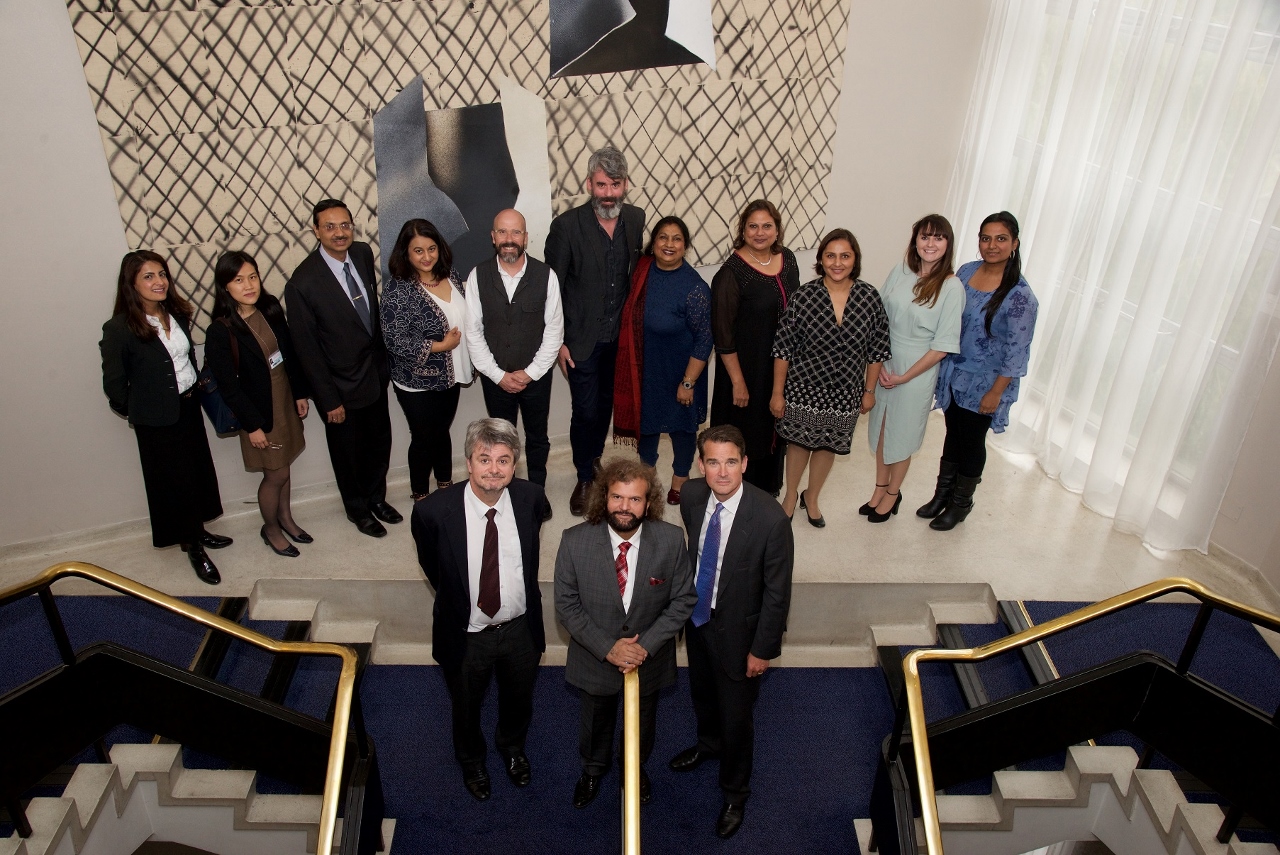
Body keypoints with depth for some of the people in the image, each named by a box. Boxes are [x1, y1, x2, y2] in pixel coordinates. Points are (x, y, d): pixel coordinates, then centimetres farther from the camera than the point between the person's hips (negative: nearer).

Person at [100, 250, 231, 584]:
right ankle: (192, 547, 22)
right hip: (157, 419, -6)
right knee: (176, 481, 7)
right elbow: (114, 384, -11)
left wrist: (194, 390, 11)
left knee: (199, 471, 18)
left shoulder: (177, 314, -1)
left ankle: (198, 531, 38)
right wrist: (136, 410, 0)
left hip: (189, 406, 6)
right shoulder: (119, 329, -19)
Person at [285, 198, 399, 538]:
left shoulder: (363, 253, -6)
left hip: (375, 372, 5)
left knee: (380, 442, 21)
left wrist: (383, 357, 10)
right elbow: (306, 348, -17)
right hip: (341, 385, -5)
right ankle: (358, 509, 40)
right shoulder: (303, 283, -23)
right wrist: (329, 400, -14)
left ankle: (377, 497, 45)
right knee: (349, 453, 16)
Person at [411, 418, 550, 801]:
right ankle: (471, 760, 59)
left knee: (518, 700, 29)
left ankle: (513, 748, 63)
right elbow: (430, 565, -5)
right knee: (466, 707, 26)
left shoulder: (531, 498, -21)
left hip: (521, 629, 2)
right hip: (465, 635, -2)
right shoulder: (433, 511, -28)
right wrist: (456, 599, 6)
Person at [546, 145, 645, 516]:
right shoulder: (566, 225, -14)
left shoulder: (636, 219, -1)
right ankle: (584, 479, 21)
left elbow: (637, 273, 8)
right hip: (582, 339, -4)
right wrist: (558, 342, -10)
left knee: (606, 404, 18)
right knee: (585, 411, 1)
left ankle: (594, 460, 41)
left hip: (620, 336, 4)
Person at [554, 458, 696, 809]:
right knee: (595, 721, 27)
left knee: (642, 724, 28)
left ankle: (637, 769, 60)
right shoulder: (575, 541, -23)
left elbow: (683, 600, -13)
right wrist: (607, 648, -22)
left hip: (650, 657, 1)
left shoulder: (671, 540, -22)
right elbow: (566, 604, -15)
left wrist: (646, 644, -22)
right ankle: (593, 769, 59)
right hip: (595, 658, 0)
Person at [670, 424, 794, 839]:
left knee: (736, 715, 14)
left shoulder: (771, 519, -31)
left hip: (737, 630, -5)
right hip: (696, 617, 5)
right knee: (701, 692, 30)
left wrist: (763, 649, -14)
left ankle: (735, 792, 42)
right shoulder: (691, 495, -15)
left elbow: (777, 591, -20)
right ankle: (708, 743, 62)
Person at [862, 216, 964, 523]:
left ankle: (893, 493, 32)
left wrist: (905, 376, -14)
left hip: (917, 371, -4)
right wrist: (879, 364, -8)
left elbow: (943, 345, -14)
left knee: (901, 433, 11)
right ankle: (880, 487, 35)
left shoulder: (952, 287, -14)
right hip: (883, 364, 4)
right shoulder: (899, 273, -2)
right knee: (880, 427, 15)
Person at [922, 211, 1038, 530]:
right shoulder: (966, 271, -2)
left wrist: (996, 392, -15)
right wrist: (941, 367, 10)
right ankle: (942, 493, 37)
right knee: (953, 433, 20)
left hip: (983, 383, -5)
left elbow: (1016, 352, -17)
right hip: (953, 372, 5)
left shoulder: (1020, 296, -20)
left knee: (972, 442, 12)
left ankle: (961, 502, 32)